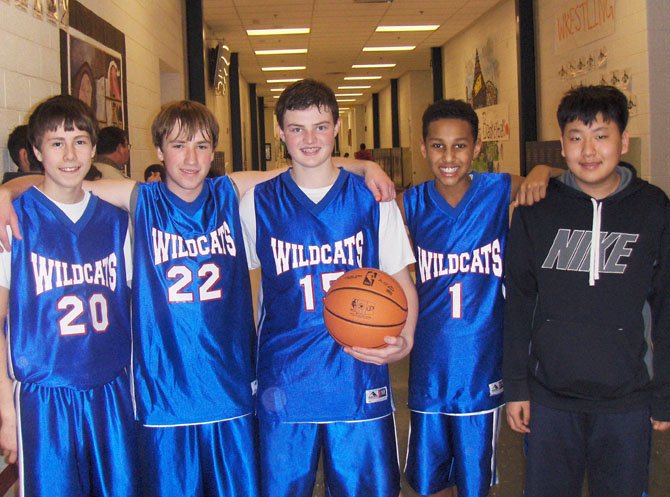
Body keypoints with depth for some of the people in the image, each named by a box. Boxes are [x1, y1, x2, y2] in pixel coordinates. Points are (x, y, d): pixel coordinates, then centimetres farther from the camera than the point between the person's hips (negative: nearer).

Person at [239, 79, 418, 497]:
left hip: (359, 380, 0)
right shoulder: (258, 203, 5)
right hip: (284, 383, 1)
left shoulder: (371, 198, 4)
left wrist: (404, 341, -12)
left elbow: (402, 281, 7)